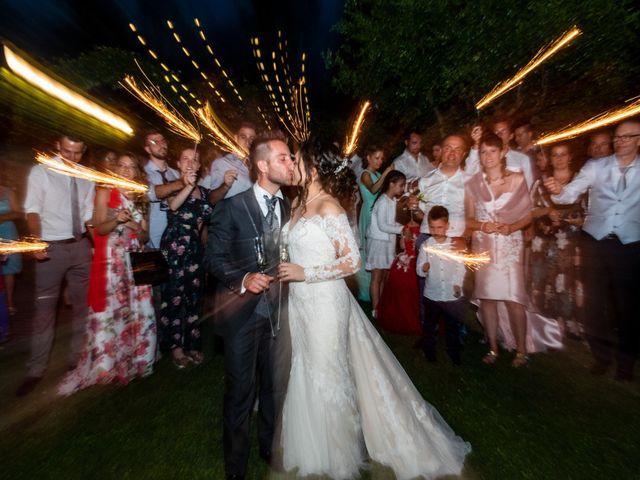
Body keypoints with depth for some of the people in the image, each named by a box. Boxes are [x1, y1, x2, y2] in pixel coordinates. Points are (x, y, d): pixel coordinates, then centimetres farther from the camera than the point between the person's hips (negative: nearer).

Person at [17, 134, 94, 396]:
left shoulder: (86, 178, 8)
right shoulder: (40, 172, -3)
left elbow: (89, 216, 9)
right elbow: (33, 211, -13)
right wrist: (36, 241, -29)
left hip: (81, 246, 4)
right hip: (51, 247, -4)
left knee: (81, 304, 11)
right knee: (45, 309, 2)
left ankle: (77, 359, 27)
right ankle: (36, 371, 17)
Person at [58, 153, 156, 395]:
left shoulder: (141, 199, 13)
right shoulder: (105, 192, 2)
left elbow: (145, 236, 10)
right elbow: (99, 228, -6)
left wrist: (135, 226, -11)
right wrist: (117, 220, -25)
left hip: (135, 261, 4)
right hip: (110, 261, -3)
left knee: (138, 310, 5)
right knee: (108, 310, -3)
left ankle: (132, 361, 20)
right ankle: (103, 364, 12)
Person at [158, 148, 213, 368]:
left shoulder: (204, 191, 11)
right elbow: (173, 205, -26)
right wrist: (188, 186, -40)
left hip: (196, 248, 4)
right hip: (175, 247, -4)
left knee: (194, 296, 10)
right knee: (174, 296, 2)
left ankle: (193, 343, 24)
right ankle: (175, 345, 19)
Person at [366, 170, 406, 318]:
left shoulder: (393, 200, 8)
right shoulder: (383, 201, -18)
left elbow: (391, 222, 10)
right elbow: (382, 226, -20)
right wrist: (402, 229, -14)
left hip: (388, 242, 8)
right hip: (378, 242, -8)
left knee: (385, 276, 15)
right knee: (377, 277, 2)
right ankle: (375, 309, 14)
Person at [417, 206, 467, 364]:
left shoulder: (454, 244, -4)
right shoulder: (426, 245, -5)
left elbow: (460, 267, 2)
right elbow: (419, 268, -4)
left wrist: (458, 284, -8)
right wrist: (424, 268, -26)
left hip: (452, 295, 0)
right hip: (432, 294, 0)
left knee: (453, 326, 17)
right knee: (430, 325, 16)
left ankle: (454, 351, 38)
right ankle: (429, 349, 37)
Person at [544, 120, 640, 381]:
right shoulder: (596, 166, 2)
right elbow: (571, 194, -8)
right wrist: (558, 191, -28)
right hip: (596, 241, 0)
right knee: (594, 302, 7)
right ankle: (601, 356, 27)